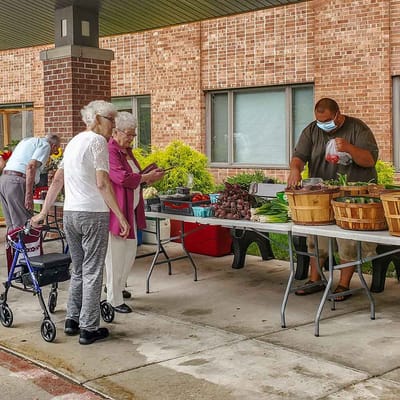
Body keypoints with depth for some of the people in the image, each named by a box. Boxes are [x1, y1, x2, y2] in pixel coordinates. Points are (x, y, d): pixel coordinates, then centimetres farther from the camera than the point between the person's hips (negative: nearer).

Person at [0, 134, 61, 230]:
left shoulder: (26, 140, 27)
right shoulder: (45, 145, 1)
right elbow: (31, 167, -15)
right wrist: (29, 195, -19)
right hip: (17, 182, -9)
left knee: (12, 227, 12)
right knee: (23, 225, -8)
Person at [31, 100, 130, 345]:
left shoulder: (74, 142, 17)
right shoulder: (97, 141, -8)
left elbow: (57, 180, 19)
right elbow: (102, 183, -17)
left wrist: (43, 213, 22)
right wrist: (121, 216, -18)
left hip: (70, 214, 8)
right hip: (93, 214, -8)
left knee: (78, 269, 18)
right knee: (92, 272, -2)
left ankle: (73, 320, 23)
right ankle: (89, 329, 2)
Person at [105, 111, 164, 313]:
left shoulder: (127, 151, 16)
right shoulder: (109, 151, -14)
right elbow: (121, 177, -24)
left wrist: (148, 176, 8)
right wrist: (146, 177, -14)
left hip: (131, 210, 9)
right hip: (115, 210, -9)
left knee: (130, 251, 15)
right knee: (116, 254, -2)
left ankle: (116, 287, 30)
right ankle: (114, 300, 8)